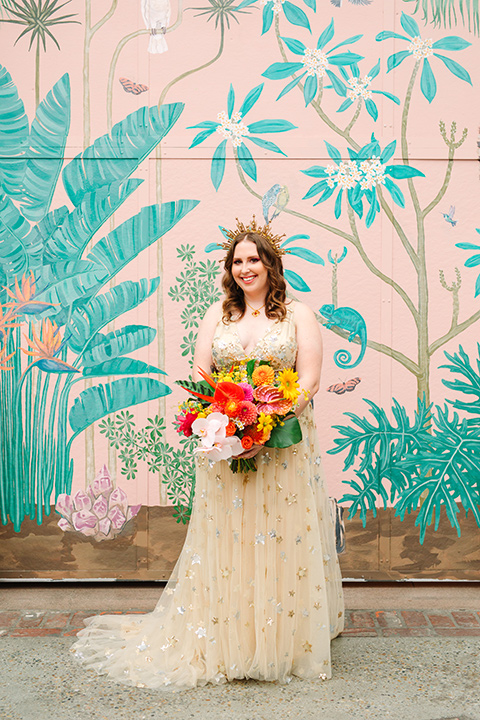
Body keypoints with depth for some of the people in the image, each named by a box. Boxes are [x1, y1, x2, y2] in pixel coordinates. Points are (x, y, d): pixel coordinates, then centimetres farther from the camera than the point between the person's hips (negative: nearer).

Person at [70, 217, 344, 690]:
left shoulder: (297, 315, 4)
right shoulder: (218, 315, 10)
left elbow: (309, 381, -5)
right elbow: (199, 376, 4)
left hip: (285, 446, -1)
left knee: (285, 543, 3)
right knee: (227, 542, 5)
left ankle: (288, 643, 20)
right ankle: (229, 643, 20)